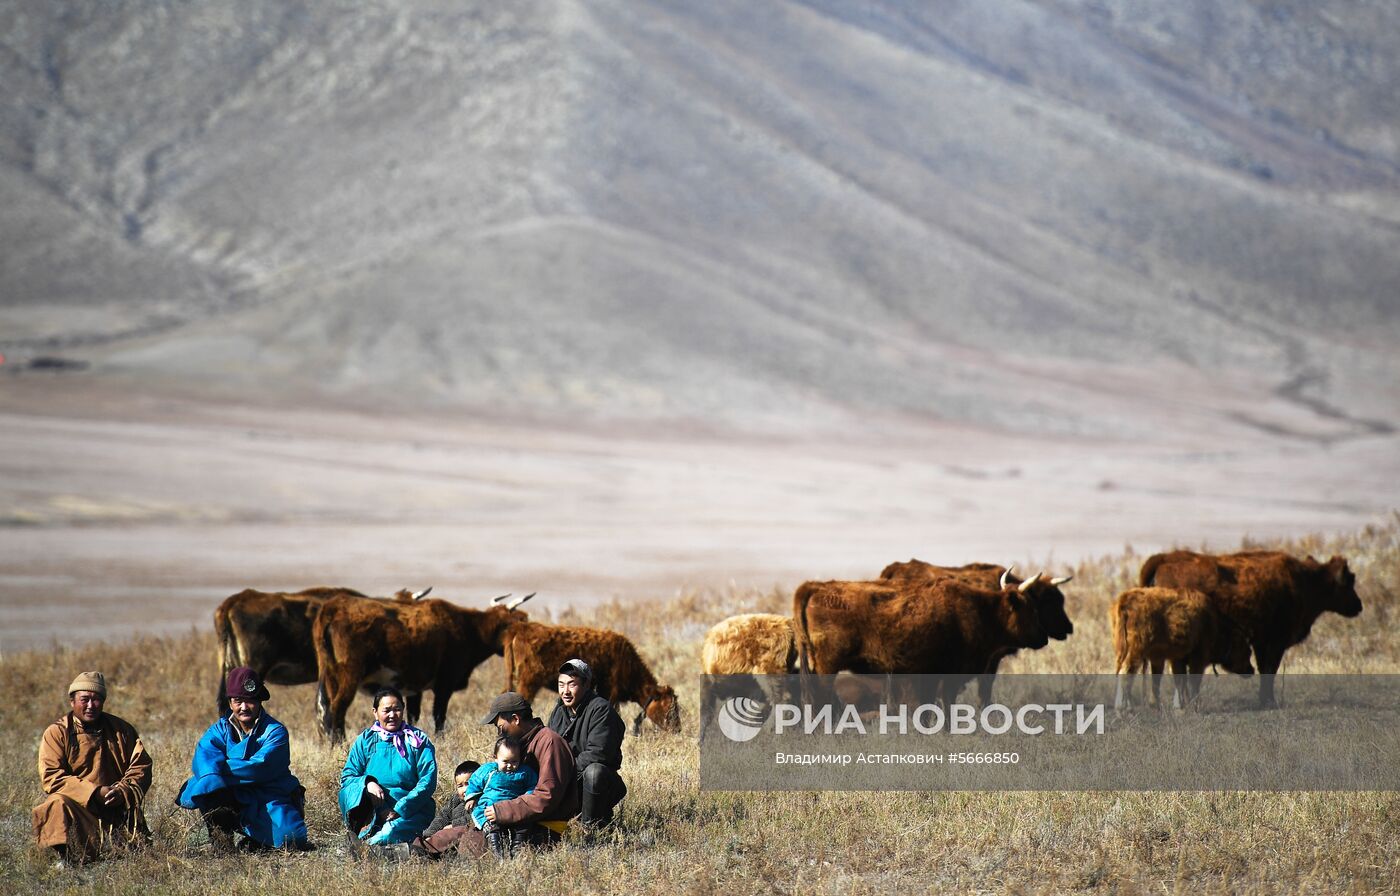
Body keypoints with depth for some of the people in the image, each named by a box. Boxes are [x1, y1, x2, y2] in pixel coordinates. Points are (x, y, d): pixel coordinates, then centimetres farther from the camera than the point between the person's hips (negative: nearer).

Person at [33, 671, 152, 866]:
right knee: (58, 804, -34)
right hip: (78, 806, -3)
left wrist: (123, 791, -16)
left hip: (118, 809, 3)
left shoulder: (121, 730, 10)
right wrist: (95, 792, -20)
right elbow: (51, 777, -12)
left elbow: (141, 766, 6)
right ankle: (64, 856, -22)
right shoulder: (56, 733, -1)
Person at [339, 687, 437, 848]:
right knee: (346, 792, -30)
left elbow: (428, 782, -4)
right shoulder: (365, 740, 12)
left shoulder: (418, 741, 6)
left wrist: (399, 809, -16)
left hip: (409, 809, -1)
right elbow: (347, 777, 4)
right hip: (370, 808, 1)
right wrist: (367, 783, -20)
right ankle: (366, 826, -45)